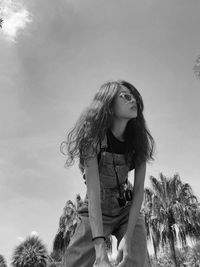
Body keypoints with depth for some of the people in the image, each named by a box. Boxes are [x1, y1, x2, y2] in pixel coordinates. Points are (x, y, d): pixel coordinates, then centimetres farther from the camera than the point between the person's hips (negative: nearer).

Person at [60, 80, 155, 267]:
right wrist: (100, 248, -37)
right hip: (96, 212, -2)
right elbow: (93, 192, -30)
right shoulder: (94, 137, -22)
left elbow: (139, 189, -14)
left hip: (128, 209, 3)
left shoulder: (139, 140, -12)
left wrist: (128, 236, -25)